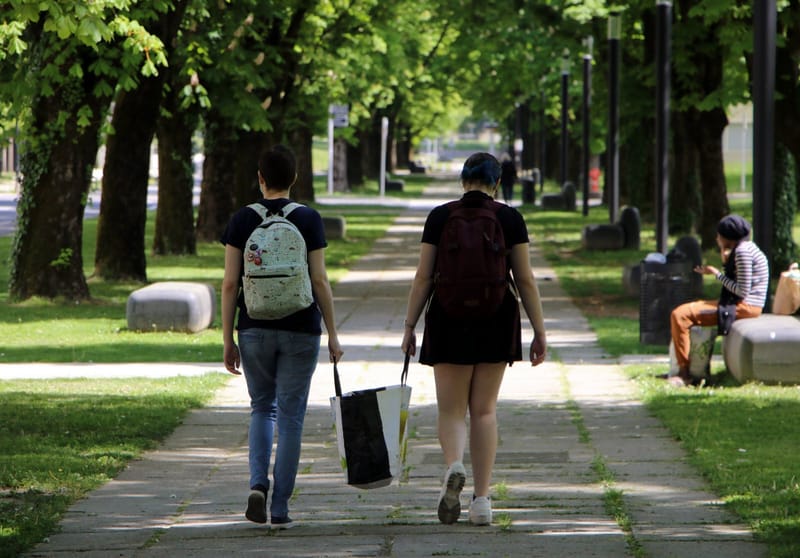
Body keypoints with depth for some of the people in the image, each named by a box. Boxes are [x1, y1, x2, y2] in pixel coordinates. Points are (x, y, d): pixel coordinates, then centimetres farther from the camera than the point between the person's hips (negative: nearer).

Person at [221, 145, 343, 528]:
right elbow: (319, 280, -5)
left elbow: (230, 283, -2)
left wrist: (227, 339, 3)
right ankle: (280, 508, 2)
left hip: (255, 329, 1)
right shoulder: (308, 219, -2)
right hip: (300, 330, -1)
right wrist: (332, 334, 2)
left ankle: (258, 483, -3)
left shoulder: (242, 220, 0)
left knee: (262, 407, 19)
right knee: (290, 415, 4)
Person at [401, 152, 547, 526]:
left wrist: (409, 326, 5)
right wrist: (539, 331, 4)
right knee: (485, 409, 9)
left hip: (449, 319, -1)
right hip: (497, 322, 1)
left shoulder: (440, 217, 0)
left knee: (451, 408, 6)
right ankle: (481, 499, 5)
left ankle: (454, 466, -25)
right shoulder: (510, 219, 0)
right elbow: (525, 279, -1)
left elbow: (423, 277, -1)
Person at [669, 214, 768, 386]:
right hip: (740, 303, 11)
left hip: (745, 307, -11)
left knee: (679, 315, -18)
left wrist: (717, 274, -11)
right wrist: (725, 260, 7)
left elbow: (743, 291, -20)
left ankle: (684, 372, -16)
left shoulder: (742, 251, -15)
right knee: (680, 312, 20)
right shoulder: (747, 247, 16)